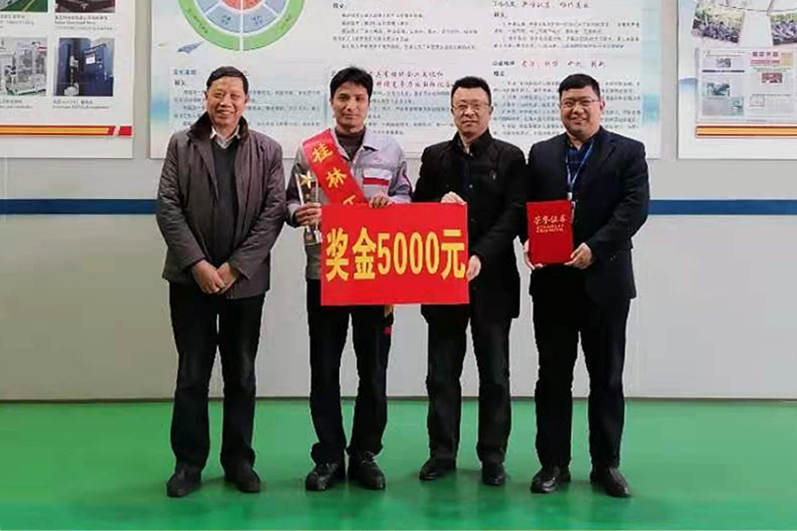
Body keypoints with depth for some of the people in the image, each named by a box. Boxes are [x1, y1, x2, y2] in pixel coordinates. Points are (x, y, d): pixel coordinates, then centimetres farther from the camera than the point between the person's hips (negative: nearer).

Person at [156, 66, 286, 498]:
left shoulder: (267, 151, 5)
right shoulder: (181, 144, 6)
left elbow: (274, 211, -3)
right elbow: (167, 207, -2)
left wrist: (234, 267, -11)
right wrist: (198, 264, -13)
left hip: (245, 280, 0)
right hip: (191, 278, 0)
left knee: (242, 376, 9)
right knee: (191, 374, 6)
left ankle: (239, 460, 21)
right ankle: (189, 462, 18)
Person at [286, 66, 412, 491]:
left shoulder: (390, 151, 7)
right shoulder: (310, 150, 5)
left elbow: (408, 200, 12)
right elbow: (292, 203, 6)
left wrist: (390, 202, -10)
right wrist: (300, 213, -17)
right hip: (324, 272, 0)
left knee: (373, 368, 6)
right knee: (324, 368, 5)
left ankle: (365, 455, 21)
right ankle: (329, 457, 18)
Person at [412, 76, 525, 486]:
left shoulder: (510, 157, 3)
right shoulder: (434, 156, 10)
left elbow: (513, 215, -7)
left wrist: (480, 256, -20)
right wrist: (438, 204, -12)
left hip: (492, 278, -2)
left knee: (494, 372, 6)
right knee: (442, 371, 7)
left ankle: (492, 456, 17)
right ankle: (442, 453, 18)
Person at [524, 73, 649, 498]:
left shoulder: (628, 152, 3)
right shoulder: (540, 153, 12)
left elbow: (635, 207, -9)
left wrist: (594, 248, -20)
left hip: (604, 279, -2)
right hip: (552, 280, 2)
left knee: (607, 378, 7)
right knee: (553, 376, 7)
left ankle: (606, 464, 19)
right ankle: (553, 463, 17)